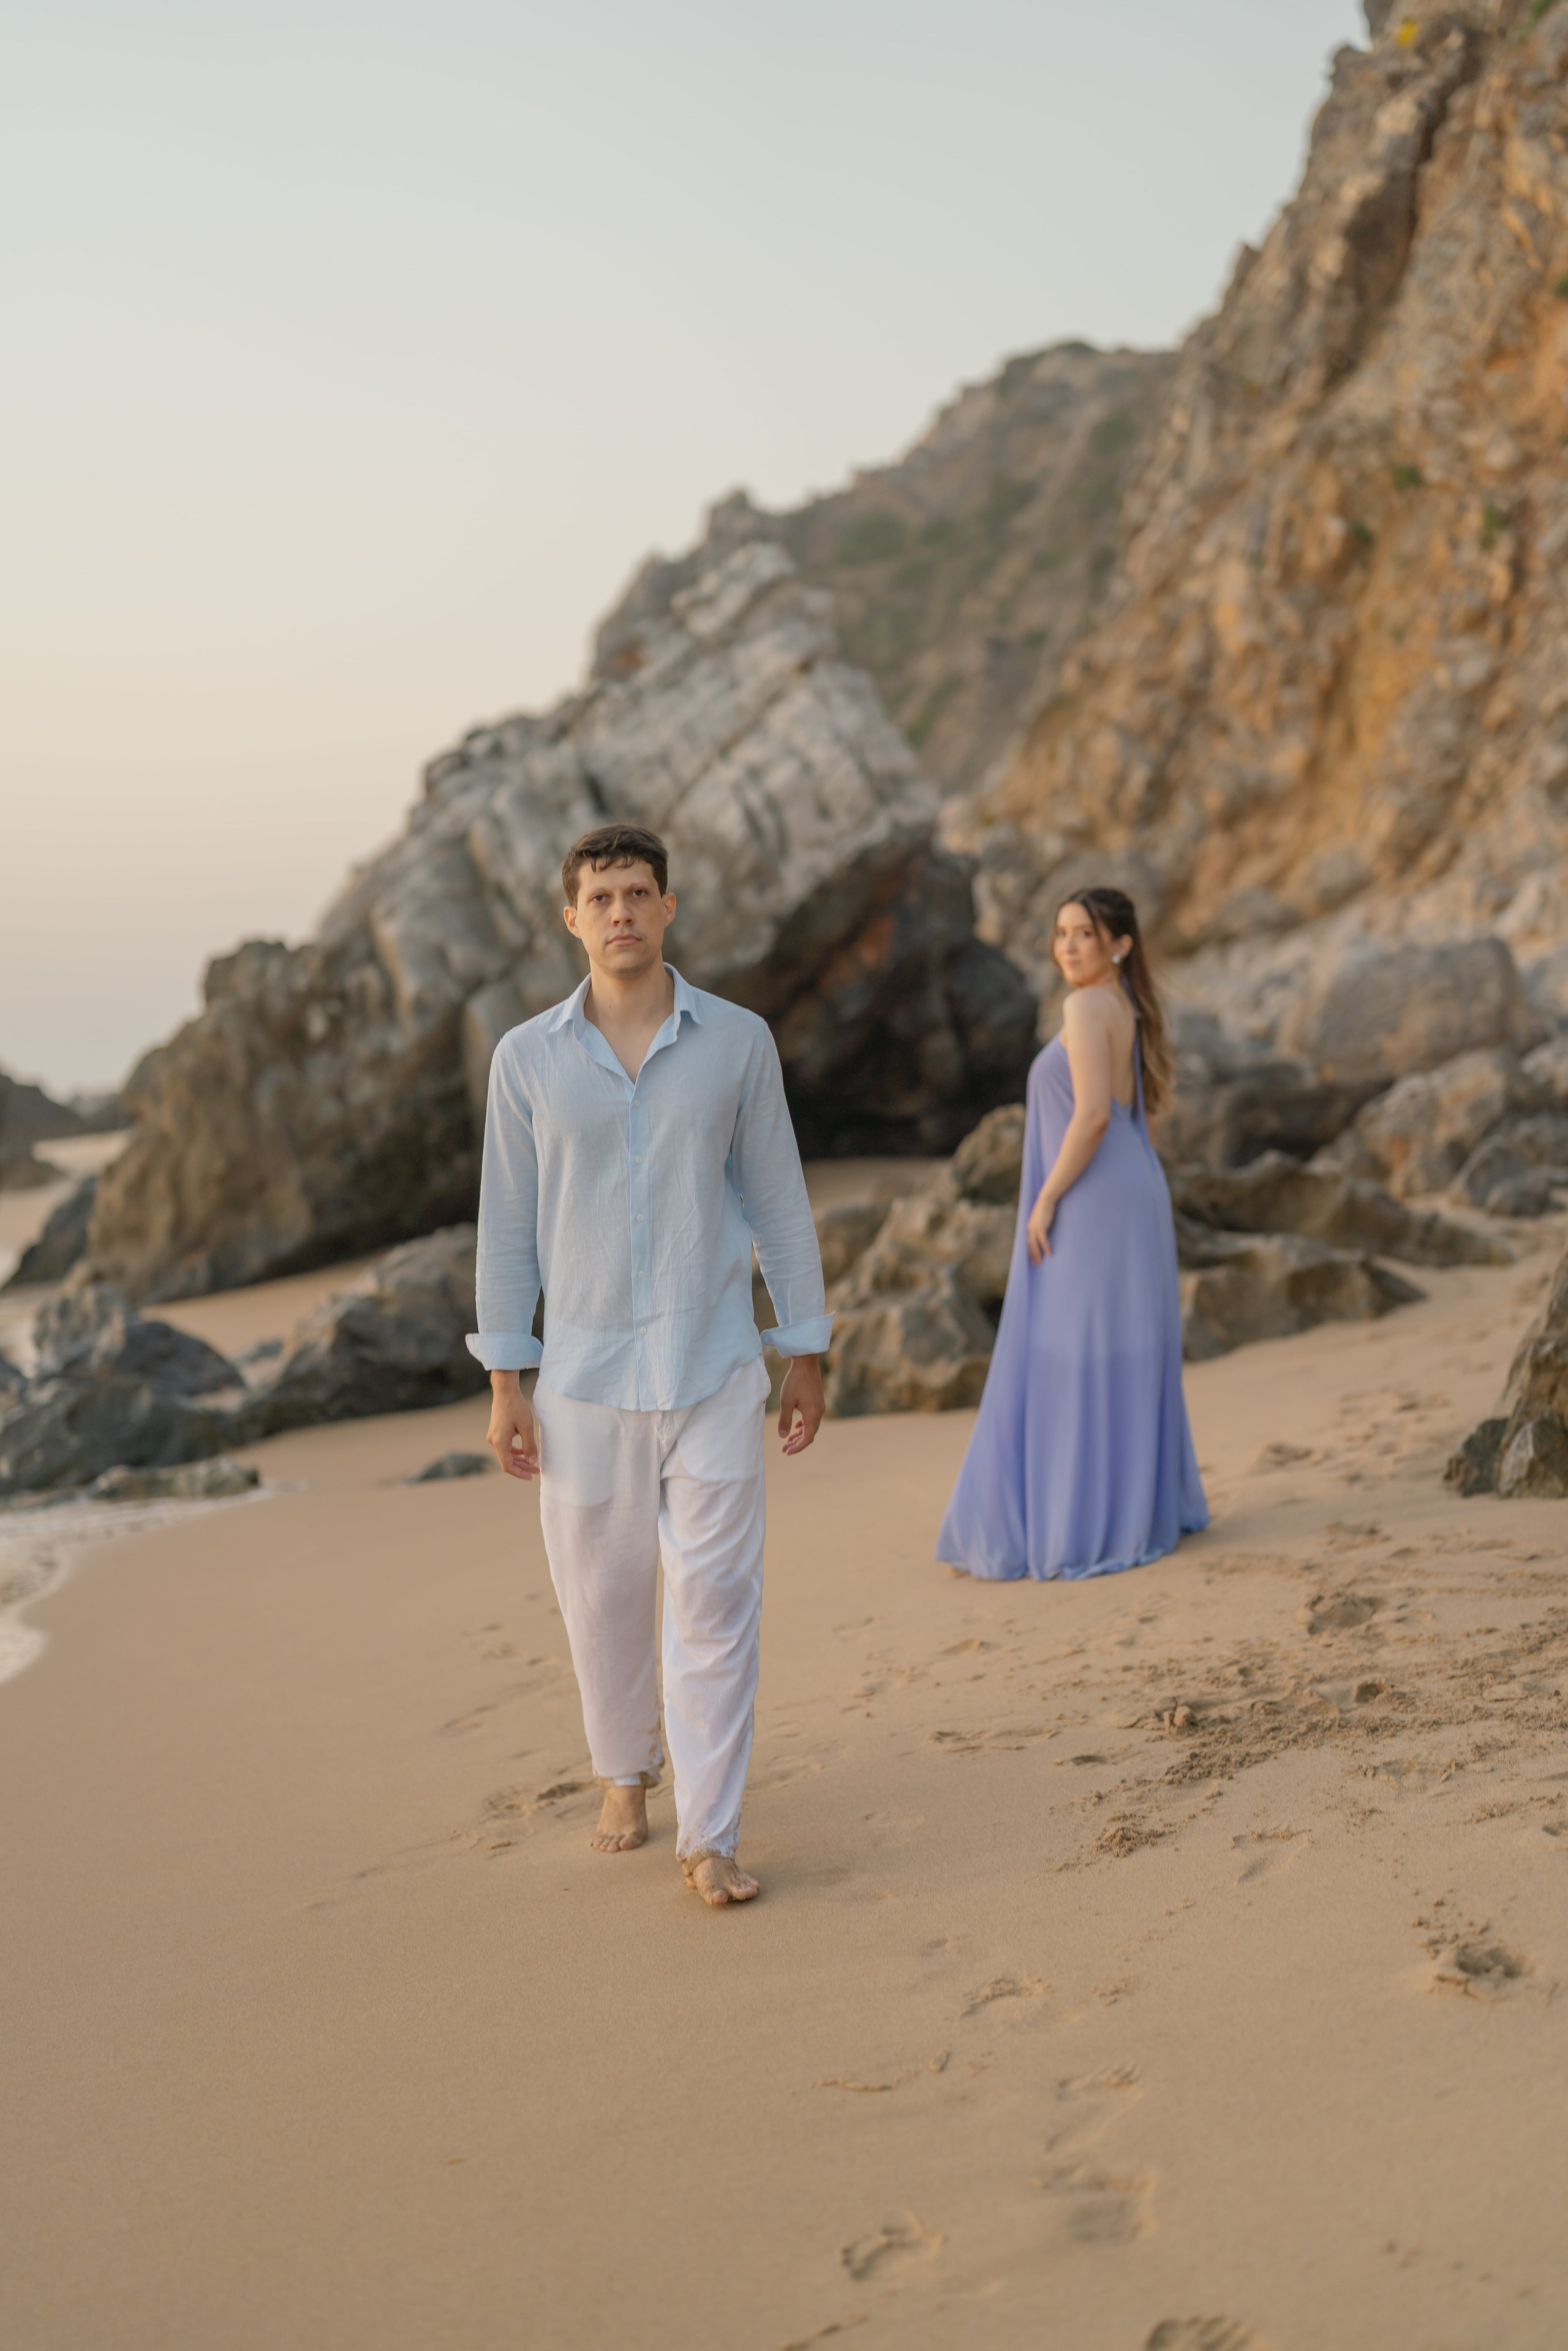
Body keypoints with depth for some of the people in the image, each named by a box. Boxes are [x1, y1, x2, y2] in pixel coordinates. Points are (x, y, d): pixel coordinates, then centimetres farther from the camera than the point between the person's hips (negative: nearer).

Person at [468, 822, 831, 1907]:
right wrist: (505, 1383, 0)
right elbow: (508, 1225, 3)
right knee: (602, 1596, 11)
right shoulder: (529, 1058, 0)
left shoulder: (738, 1041, -1)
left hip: (713, 1370, -1)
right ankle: (628, 1774, 36)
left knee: (715, 1601, -4)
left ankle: (710, 1837, 3)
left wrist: (809, 1356, 4)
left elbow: (778, 1200, 4)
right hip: (586, 1373, 1)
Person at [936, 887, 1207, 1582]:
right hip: (1130, 1201, 10)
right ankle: (1146, 1504, 21)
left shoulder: (1088, 1007, -14)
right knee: (1124, 1361, 15)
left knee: (1084, 1364, -5)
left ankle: (1098, 1525, -2)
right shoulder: (1126, 1011, 16)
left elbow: (1093, 1115, -22)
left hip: (1096, 1207, -10)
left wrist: (1045, 1202, -17)